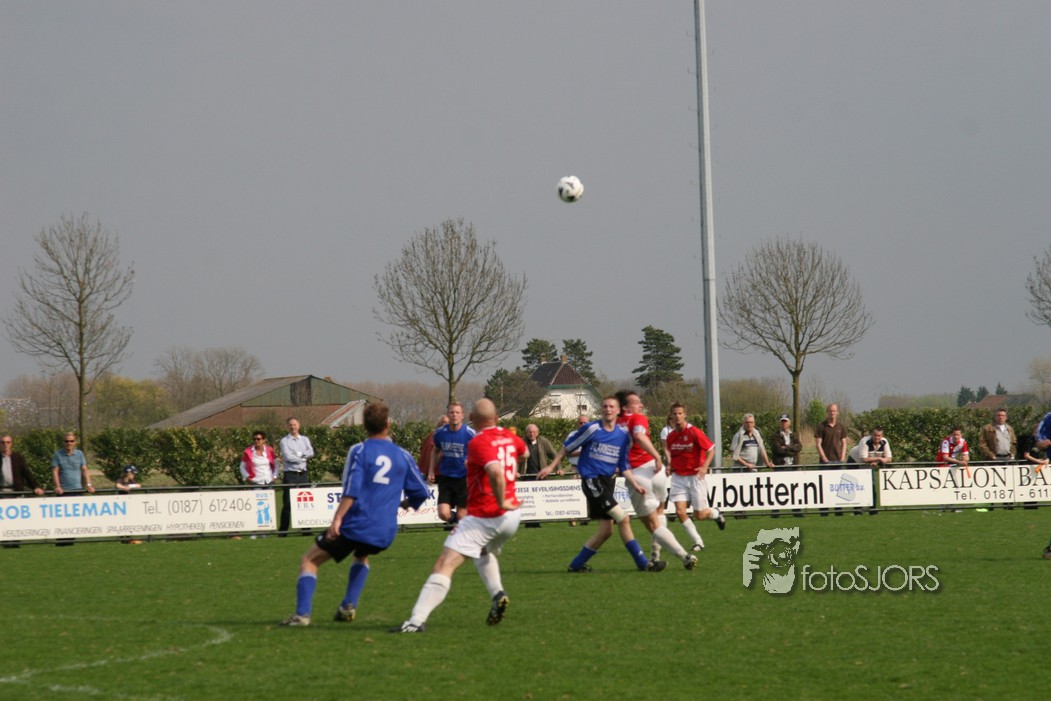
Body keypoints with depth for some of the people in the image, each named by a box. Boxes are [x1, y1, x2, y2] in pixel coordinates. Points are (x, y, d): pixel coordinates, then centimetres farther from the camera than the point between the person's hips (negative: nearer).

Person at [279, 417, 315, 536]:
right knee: (288, 503, -6)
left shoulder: (305, 439, 14)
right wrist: (302, 458, -3)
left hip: (303, 474, 4)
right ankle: (283, 530, -3)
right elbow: (287, 456, -11)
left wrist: (298, 455, -10)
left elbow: (311, 453, -1)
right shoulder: (284, 441, 2)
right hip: (290, 474, -4)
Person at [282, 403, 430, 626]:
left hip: (355, 524, -4)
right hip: (384, 533, 4)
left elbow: (351, 489, -15)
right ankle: (349, 606, 21)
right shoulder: (403, 456, 9)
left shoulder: (359, 450, -3)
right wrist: (405, 503, 35)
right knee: (361, 556, 37)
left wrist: (337, 519, -19)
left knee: (309, 560, 8)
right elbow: (422, 492, 15)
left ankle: (302, 614, -8)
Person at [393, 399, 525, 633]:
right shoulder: (509, 437, 7)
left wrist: (501, 502, -21)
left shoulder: (478, 443, -14)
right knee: (485, 554, 35)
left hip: (482, 518, -8)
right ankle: (497, 593, 10)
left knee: (445, 565, -12)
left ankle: (417, 620, -23)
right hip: (511, 515, 8)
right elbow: (524, 452, 32)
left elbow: (495, 471, -32)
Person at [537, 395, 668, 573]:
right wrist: (551, 467, 2)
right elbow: (567, 447, 1)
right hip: (592, 480, -7)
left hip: (608, 482, 7)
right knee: (623, 519, -15)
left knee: (606, 530, 7)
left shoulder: (623, 435, 7)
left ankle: (577, 564, 20)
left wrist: (635, 483, -1)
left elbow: (624, 466, 12)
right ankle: (643, 563, -9)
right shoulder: (592, 429, -8)